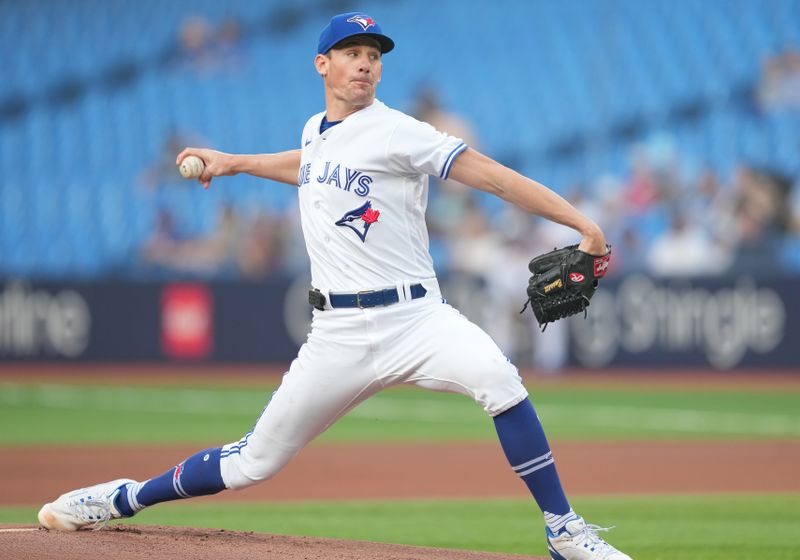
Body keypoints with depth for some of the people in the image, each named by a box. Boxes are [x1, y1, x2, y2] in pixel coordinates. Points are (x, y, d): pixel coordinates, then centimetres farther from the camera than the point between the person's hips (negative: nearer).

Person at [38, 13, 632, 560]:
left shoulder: (397, 133, -7)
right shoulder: (315, 132, 13)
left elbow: (490, 173, -16)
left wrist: (583, 225, -24)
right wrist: (234, 162, 36)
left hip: (414, 317, -4)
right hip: (339, 333, 4)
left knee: (498, 377, -34)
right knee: (255, 462, 7)